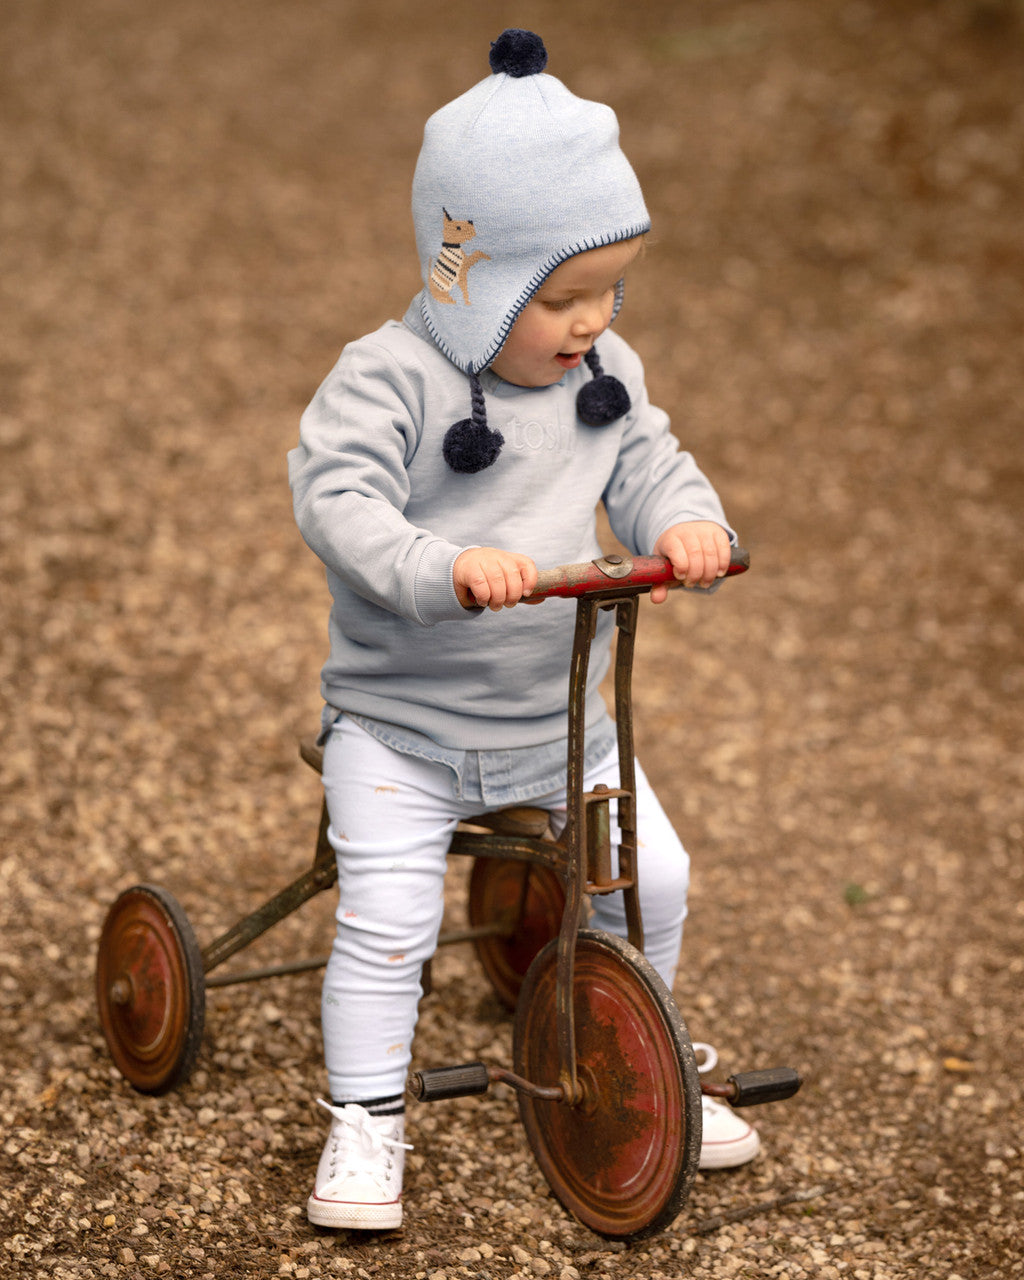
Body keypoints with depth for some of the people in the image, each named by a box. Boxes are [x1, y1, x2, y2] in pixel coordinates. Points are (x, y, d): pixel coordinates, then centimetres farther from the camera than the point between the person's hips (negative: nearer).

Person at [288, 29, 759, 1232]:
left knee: (652, 875, 7)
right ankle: (364, 1121, 3)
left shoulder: (606, 372, 0)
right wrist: (444, 567, -47)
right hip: (400, 717, -5)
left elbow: (648, 467, 2)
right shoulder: (388, 378, -20)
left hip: (557, 713, 5)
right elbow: (338, 499, -30)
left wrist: (688, 522, -22)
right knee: (387, 917, -15)